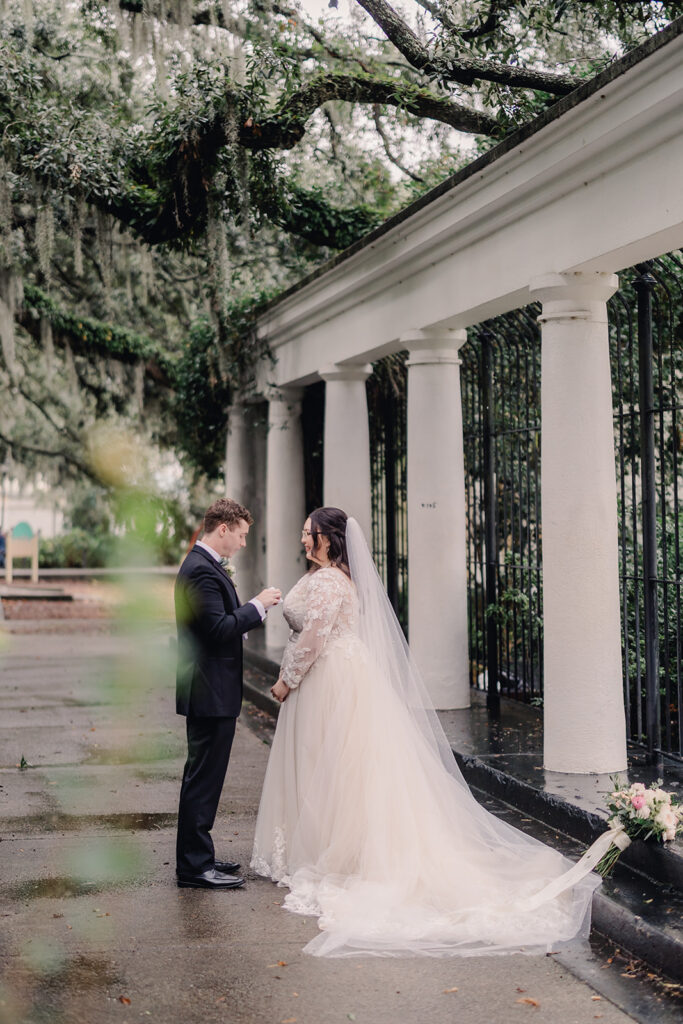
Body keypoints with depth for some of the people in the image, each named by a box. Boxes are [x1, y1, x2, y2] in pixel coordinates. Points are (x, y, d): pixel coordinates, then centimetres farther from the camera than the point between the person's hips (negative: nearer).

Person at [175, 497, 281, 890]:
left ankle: (198, 857, 25)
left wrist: (256, 609, 9)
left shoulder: (204, 566, 16)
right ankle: (194, 866, 2)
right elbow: (219, 629, -25)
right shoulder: (202, 570, -18)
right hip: (211, 693, -11)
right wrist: (258, 605, -15)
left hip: (211, 692, 11)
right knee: (203, 778, -5)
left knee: (204, 778, 16)